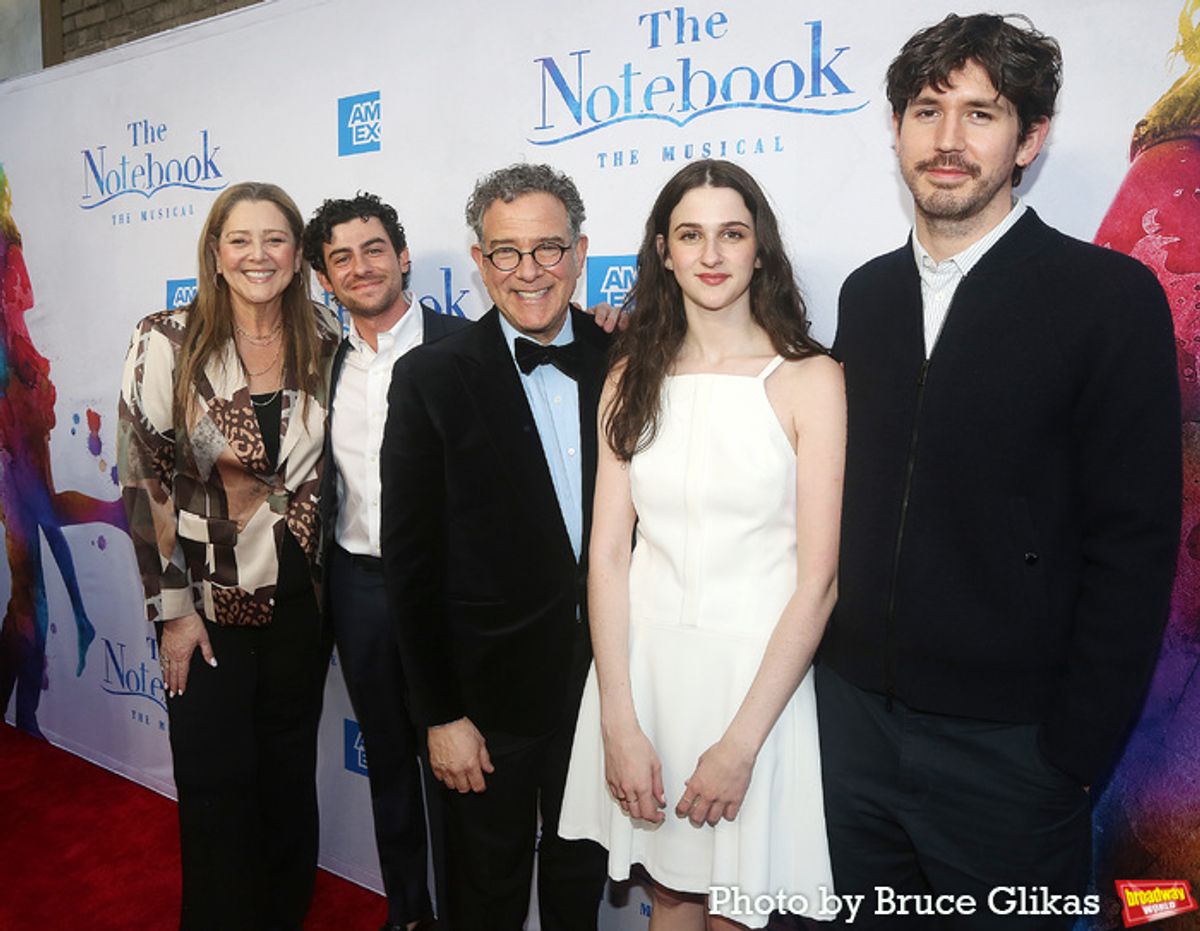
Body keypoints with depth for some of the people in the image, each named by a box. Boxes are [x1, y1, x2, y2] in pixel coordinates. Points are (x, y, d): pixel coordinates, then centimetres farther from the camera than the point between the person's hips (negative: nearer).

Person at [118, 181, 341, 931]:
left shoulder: (325, 341, -2)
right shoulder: (168, 342, -10)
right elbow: (144, 480, -9)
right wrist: (173, 608, -9)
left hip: (299, 596, 3)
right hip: (207, 599, -3)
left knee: (290, 776, 16)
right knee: (218, 786, 6)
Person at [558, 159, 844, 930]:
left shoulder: (810, 380, -7)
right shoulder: (633, 376, 3)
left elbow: (818, 578, -11)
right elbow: (608, 553, -1)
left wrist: (740, 742, -14)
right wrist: (618, 723, -8)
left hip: (760, 672, -2)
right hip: (641, 664, 3)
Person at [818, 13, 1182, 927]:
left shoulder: (1111, 295, -9)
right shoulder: (867, 292, 6)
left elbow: (1134, 543, -10)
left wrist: (1077, 748, -11)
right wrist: (829, 663, 5)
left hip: (1005, 740, -4)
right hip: (856, 708, 5)